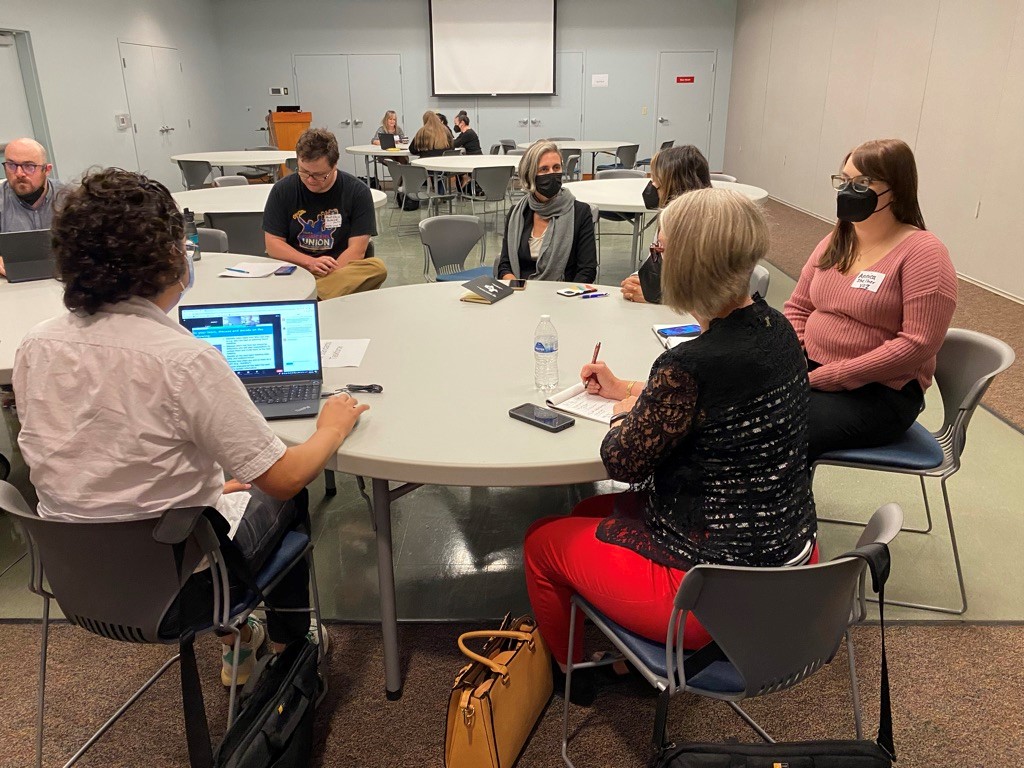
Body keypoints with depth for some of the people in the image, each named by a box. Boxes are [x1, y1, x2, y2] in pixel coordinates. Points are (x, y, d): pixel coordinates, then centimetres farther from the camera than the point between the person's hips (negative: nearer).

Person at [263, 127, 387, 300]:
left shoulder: (357, 192, 0)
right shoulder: (282, 190, 5)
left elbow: (356, 250, -5)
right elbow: (272, 243, 3)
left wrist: (328, 274, -20)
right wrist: (310, 262, -13)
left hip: (343, 268, 1)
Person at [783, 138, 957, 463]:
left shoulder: (922, 253, -11)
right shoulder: (836, 241, 10)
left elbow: (917, 344, -18)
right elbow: (797, 309, 13)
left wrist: (823, 377, -20)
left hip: (881, 392, -6)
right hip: (810, 372, 6)